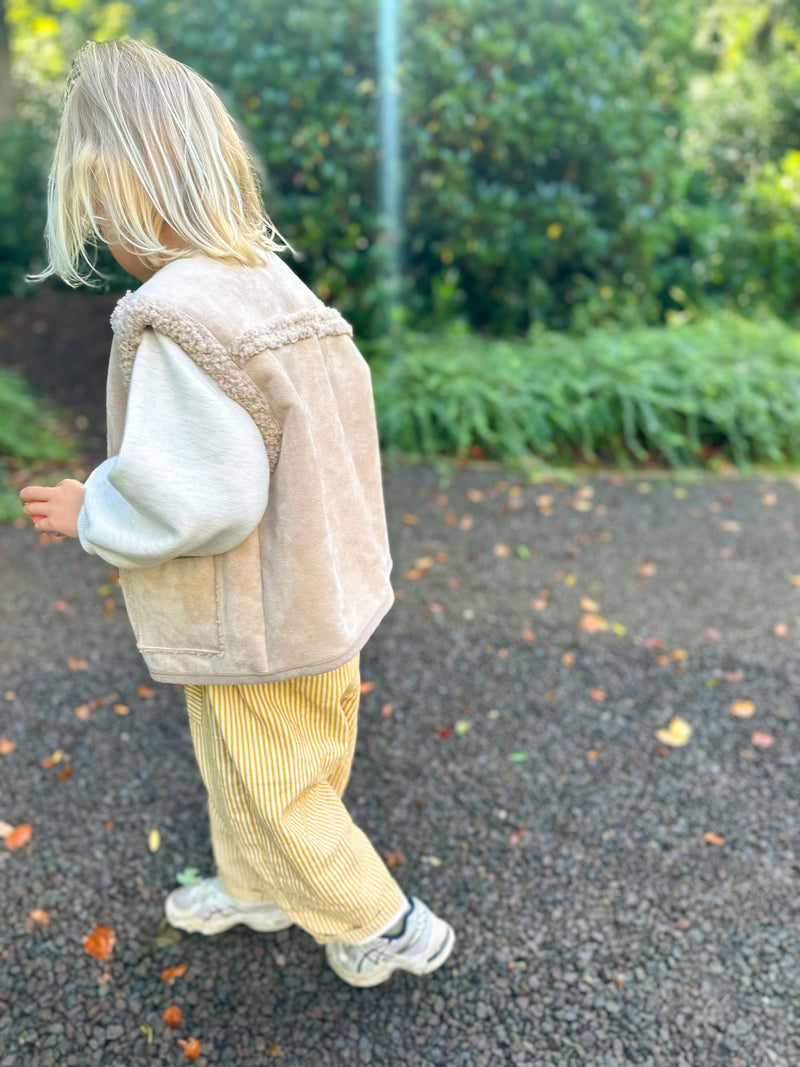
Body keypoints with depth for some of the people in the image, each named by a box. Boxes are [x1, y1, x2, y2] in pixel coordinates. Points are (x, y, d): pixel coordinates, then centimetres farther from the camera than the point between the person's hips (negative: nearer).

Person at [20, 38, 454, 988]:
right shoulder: (279, 287, 1)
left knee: (275, 794, 15)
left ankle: (391, 928, 35)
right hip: (323, 595, 9)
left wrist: (93, 513, -12)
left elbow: (202, 501, -29)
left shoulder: (170, 317, -26)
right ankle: (252, 888, 53)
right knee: (240, 774, 29)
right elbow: (308, 448, 4)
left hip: (260, 628, -8)